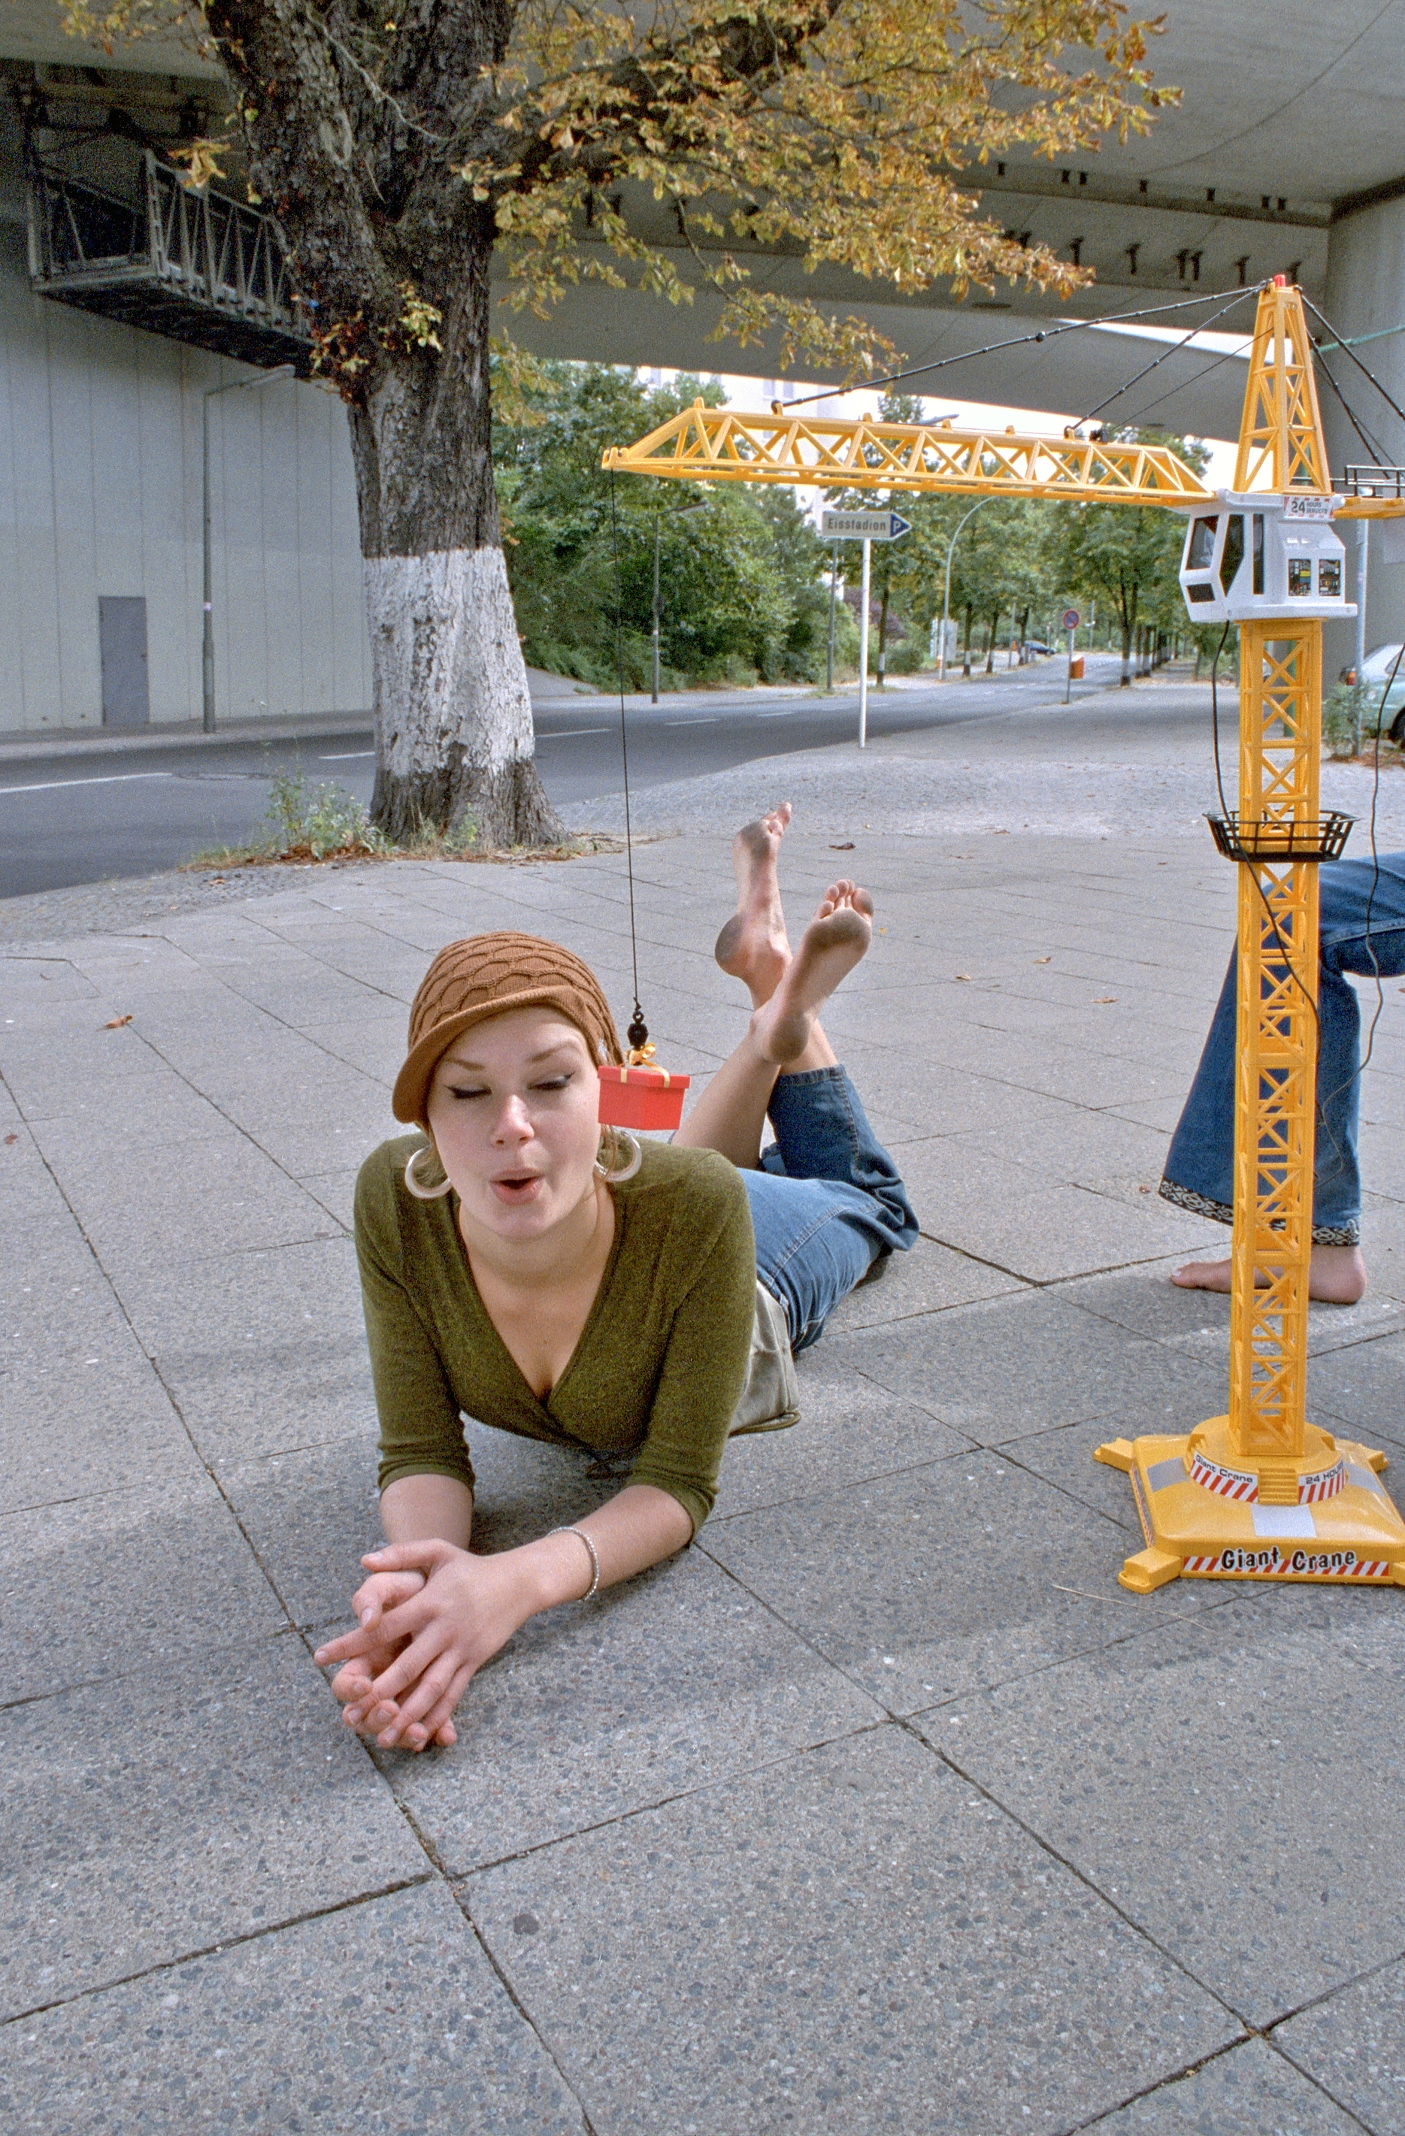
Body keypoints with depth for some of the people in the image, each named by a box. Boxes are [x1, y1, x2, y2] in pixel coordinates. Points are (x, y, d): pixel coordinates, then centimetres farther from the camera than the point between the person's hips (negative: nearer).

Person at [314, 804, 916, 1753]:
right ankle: (775, 1026, 45)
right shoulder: (396, 1201, -41)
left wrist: (524, 1579, -60)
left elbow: (679, 1484, -41)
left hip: (750, 1278, -1)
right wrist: (421, 1576, -57)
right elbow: (422, 1451, -34)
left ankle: (787, 995, 38)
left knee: (864, 1196, 34)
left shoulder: (694, 1207, -48)